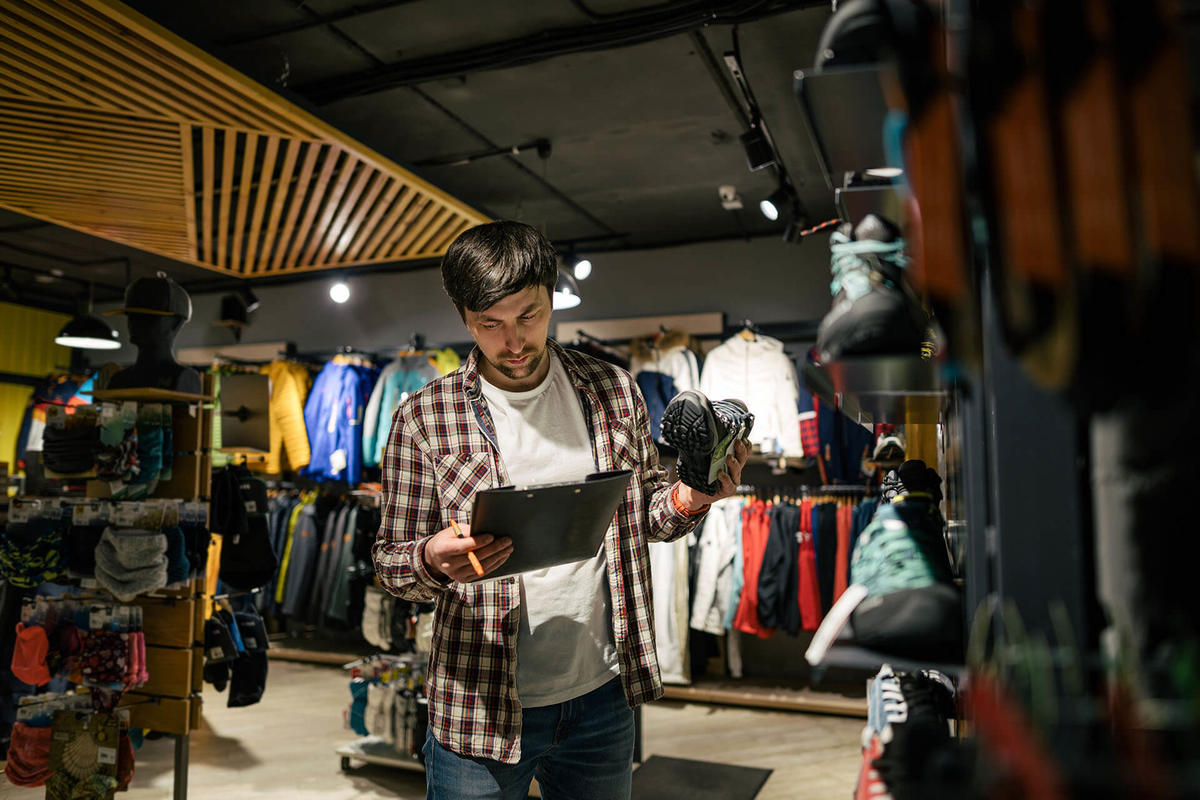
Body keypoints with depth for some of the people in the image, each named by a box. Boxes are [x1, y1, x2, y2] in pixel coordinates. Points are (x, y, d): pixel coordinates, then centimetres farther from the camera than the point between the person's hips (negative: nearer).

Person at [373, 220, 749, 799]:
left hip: (602, 694, 3)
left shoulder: (614, 391, 1)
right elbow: (391, 561, -3)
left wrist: (689, 498, -12)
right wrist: (432, 560, -26)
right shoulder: (423, 420, -8)